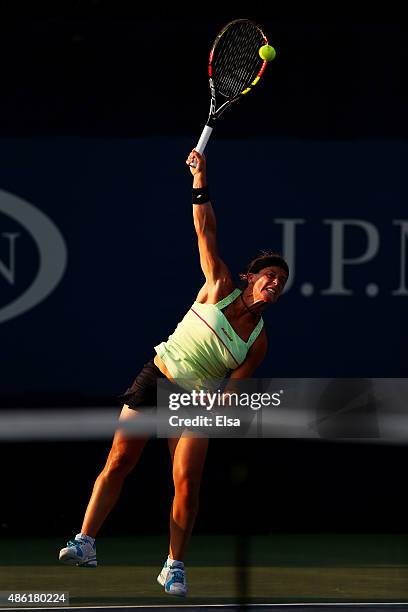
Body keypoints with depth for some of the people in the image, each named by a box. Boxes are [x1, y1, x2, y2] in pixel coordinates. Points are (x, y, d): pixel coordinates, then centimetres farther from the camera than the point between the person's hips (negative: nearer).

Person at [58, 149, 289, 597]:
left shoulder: (258, 341, -1)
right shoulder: (221, 287, -3)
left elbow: (234, 389, 1)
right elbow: (205, 230, -8)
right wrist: (201, 179, -16)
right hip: (155, 379, 0)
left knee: (187, 482, -11)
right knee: (118, 463, -6)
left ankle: (174, 566, 1)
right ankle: (85, 543, 1)